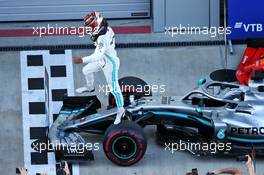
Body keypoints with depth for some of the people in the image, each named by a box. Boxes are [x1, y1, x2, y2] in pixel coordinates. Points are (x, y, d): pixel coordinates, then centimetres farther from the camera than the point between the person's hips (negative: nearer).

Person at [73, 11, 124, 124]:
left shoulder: (103, 39, -37)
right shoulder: (106, 28, -11)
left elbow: (98, 56, -45)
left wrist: (82, 60, -52)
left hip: (110, 64, -10)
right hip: (103, 60, 10)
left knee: (113, 88, 3)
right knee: (86, 70, 24)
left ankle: (120, 110, 20)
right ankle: (90, 87, 54)